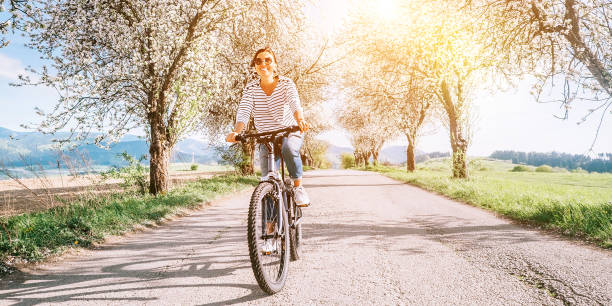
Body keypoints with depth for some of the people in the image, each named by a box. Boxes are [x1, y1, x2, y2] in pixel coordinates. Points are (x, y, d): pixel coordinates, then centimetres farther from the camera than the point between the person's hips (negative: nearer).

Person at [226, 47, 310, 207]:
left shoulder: (286, 83, -10)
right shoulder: (250, 89, -6)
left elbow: (295, 104, -28)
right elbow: (243, 112, -19)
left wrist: (300, 120, -51)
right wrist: (236, 131, -40)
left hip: (290, 132, -2)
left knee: (288, 148, -37)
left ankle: (298, 187, -16)